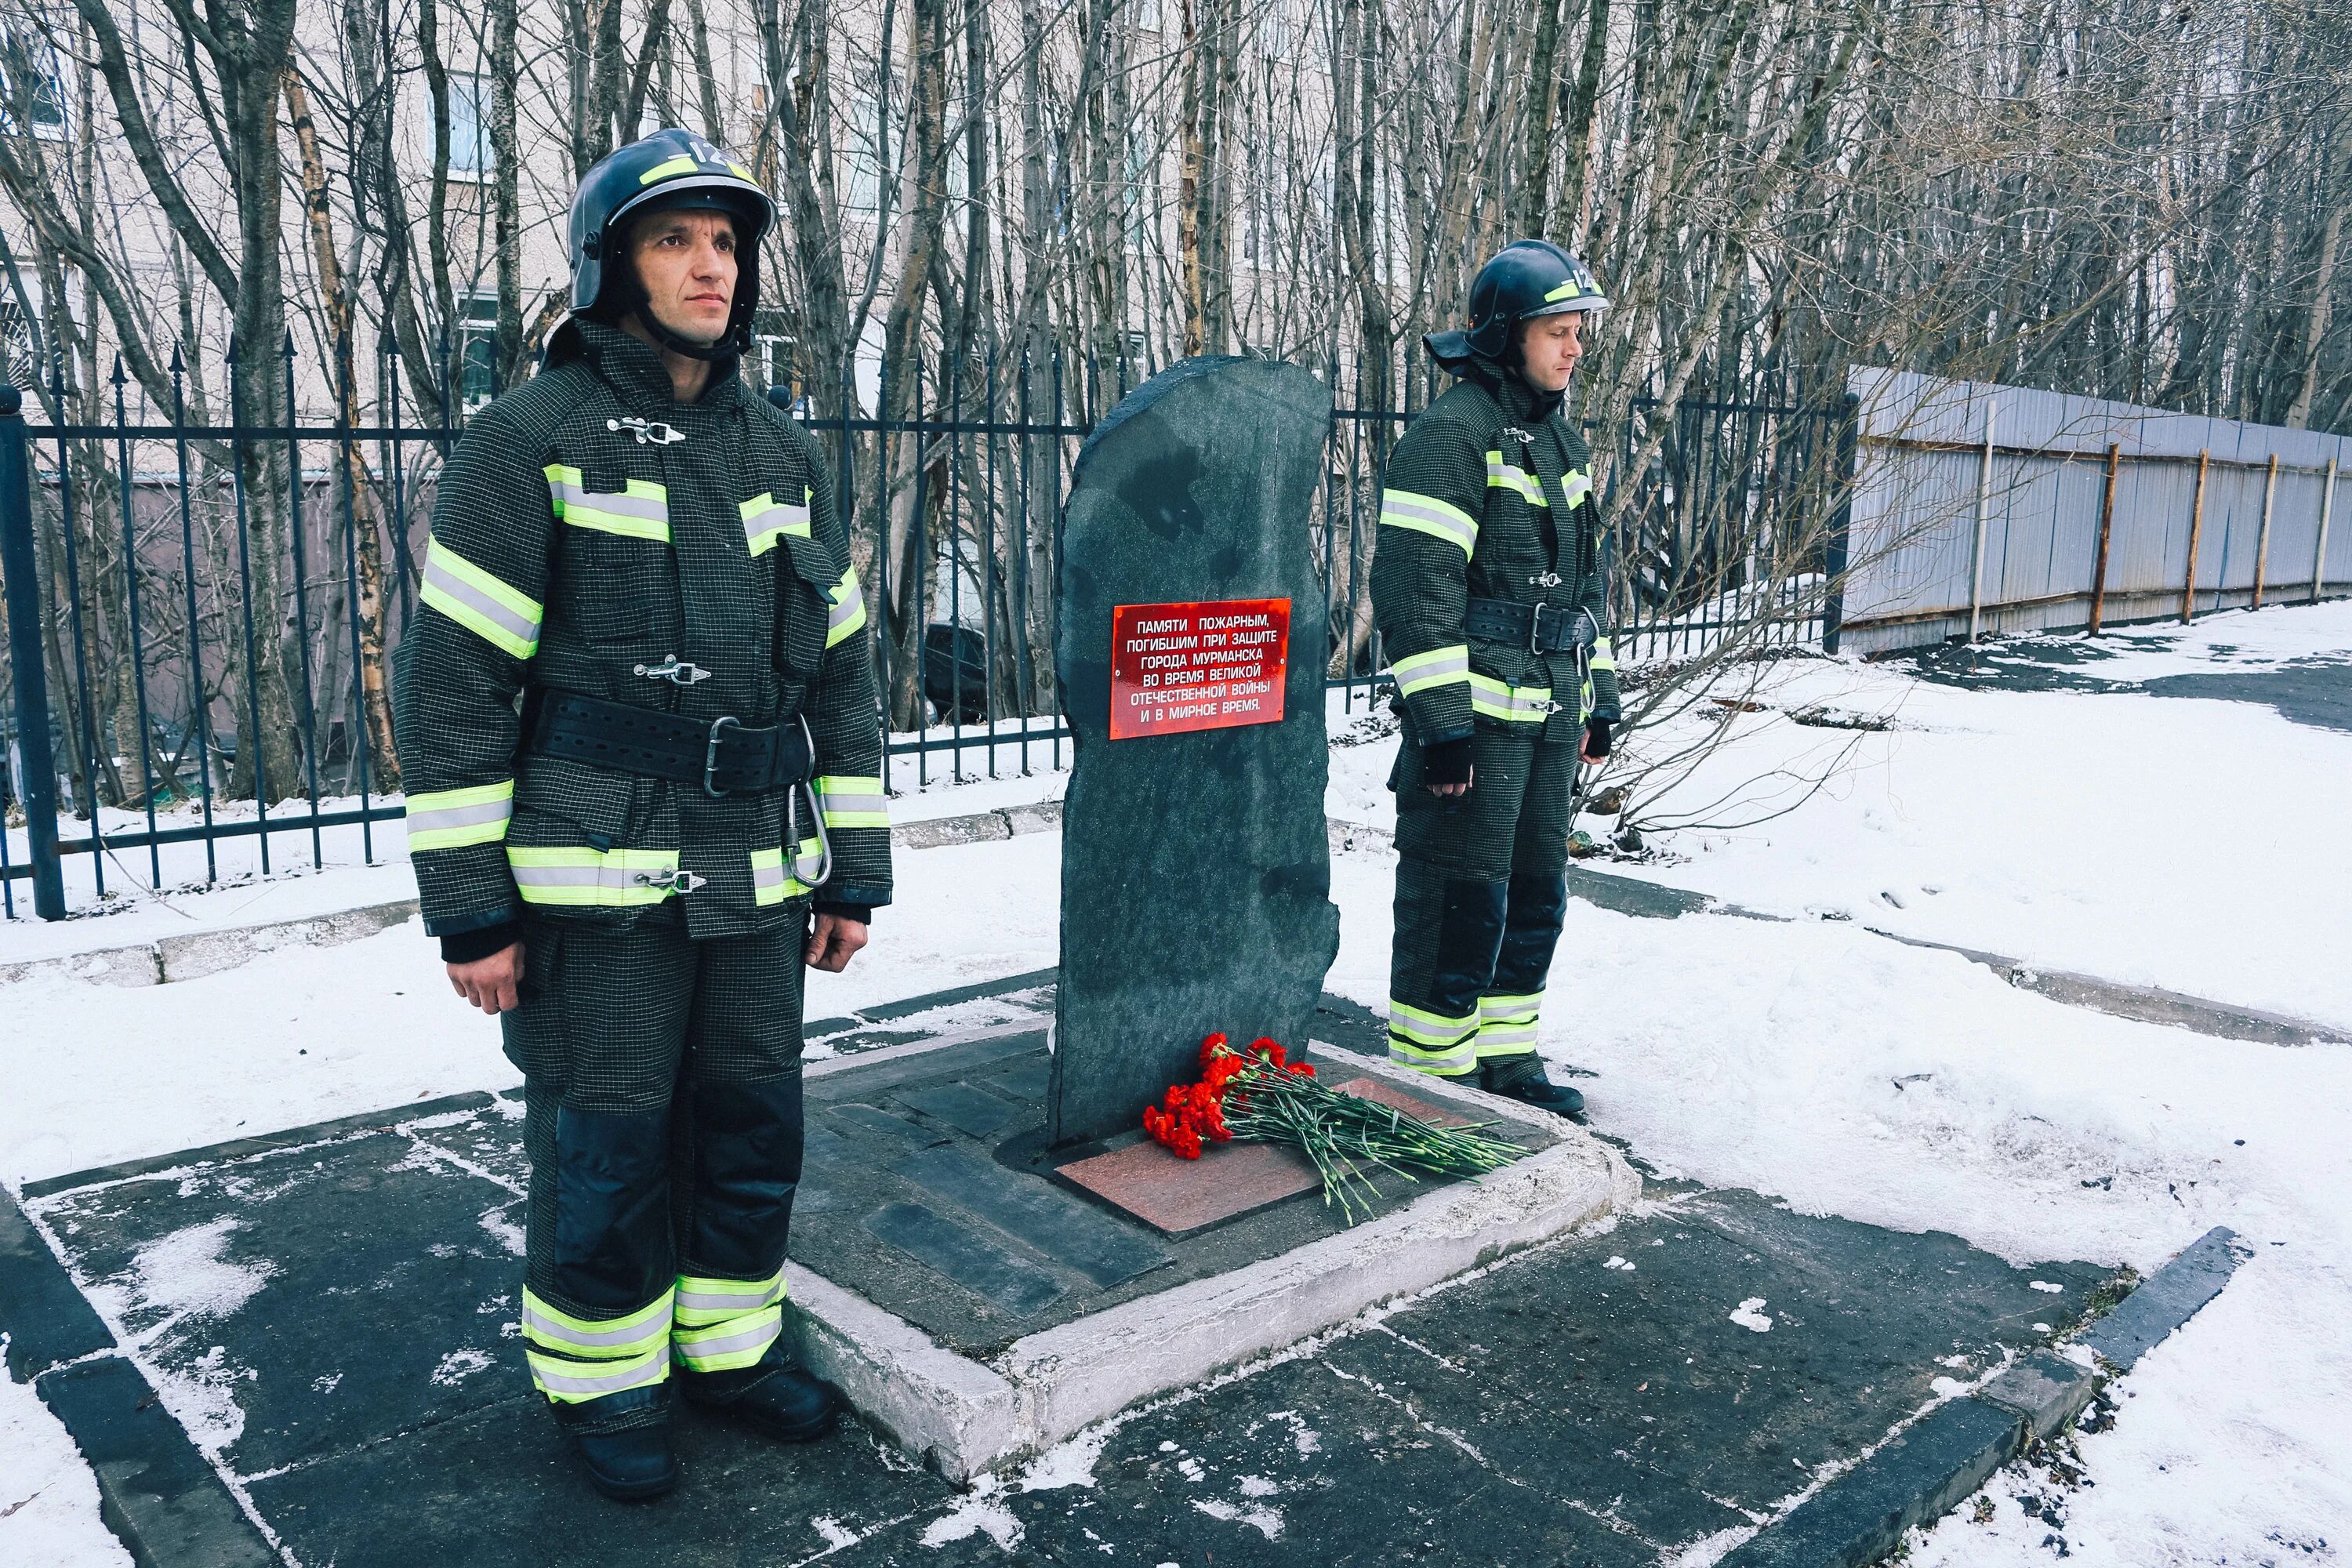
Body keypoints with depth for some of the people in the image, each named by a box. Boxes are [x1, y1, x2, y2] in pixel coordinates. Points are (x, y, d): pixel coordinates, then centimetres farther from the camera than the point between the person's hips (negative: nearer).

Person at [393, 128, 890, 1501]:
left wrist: (854, 870, 11)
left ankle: (733, 1340, 35)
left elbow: (843, 673, 13)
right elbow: (456, 681, -8)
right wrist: (468, 906, -9)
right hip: (595, 886, -5)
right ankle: (605, 1382, 28)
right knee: (605, 1146, 6)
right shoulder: (532, 441, -6)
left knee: (754, 1129, 14)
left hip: (756, 884, 5)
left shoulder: (788, 457, 10)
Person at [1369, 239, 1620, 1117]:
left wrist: (1598, 698, 22)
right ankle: (1428, 1074, 9)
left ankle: (1505, 1056, 28)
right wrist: (1441, 722, -21)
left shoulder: (1562, 442, 18)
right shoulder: (1451, 434, -11)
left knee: (1535, 894, 14)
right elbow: (1416, 588, -17)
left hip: (1552, 714, 9)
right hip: (1475, 714, -9)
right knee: (1459, 897, -4)